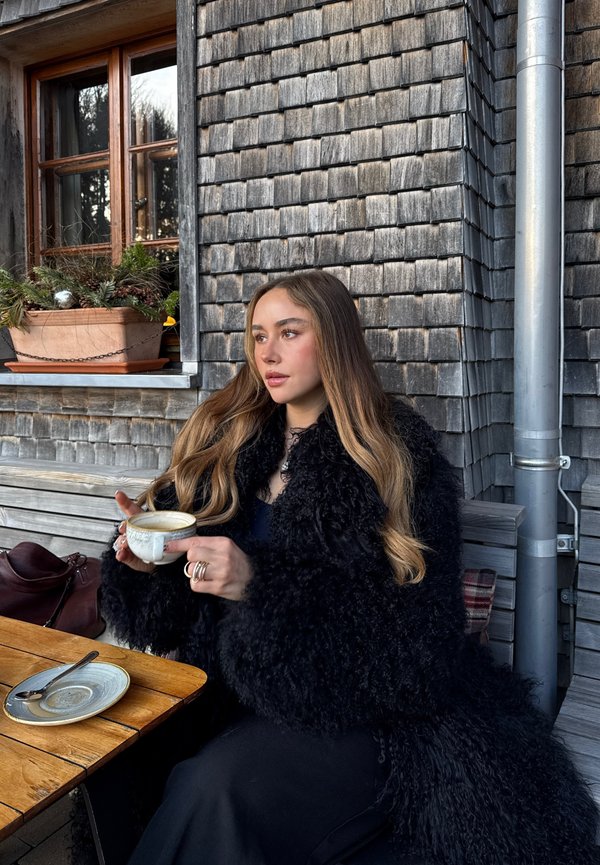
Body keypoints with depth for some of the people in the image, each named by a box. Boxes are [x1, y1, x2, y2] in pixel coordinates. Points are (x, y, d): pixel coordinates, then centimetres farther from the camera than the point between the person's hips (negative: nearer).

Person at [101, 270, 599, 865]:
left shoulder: (400, 456, -8)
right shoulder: (223, 440, 7)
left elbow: (418, 628, -15)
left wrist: (262, 582, -24)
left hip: (359, 709, -3)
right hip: (228, 692, 4)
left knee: (219, 784, -26)